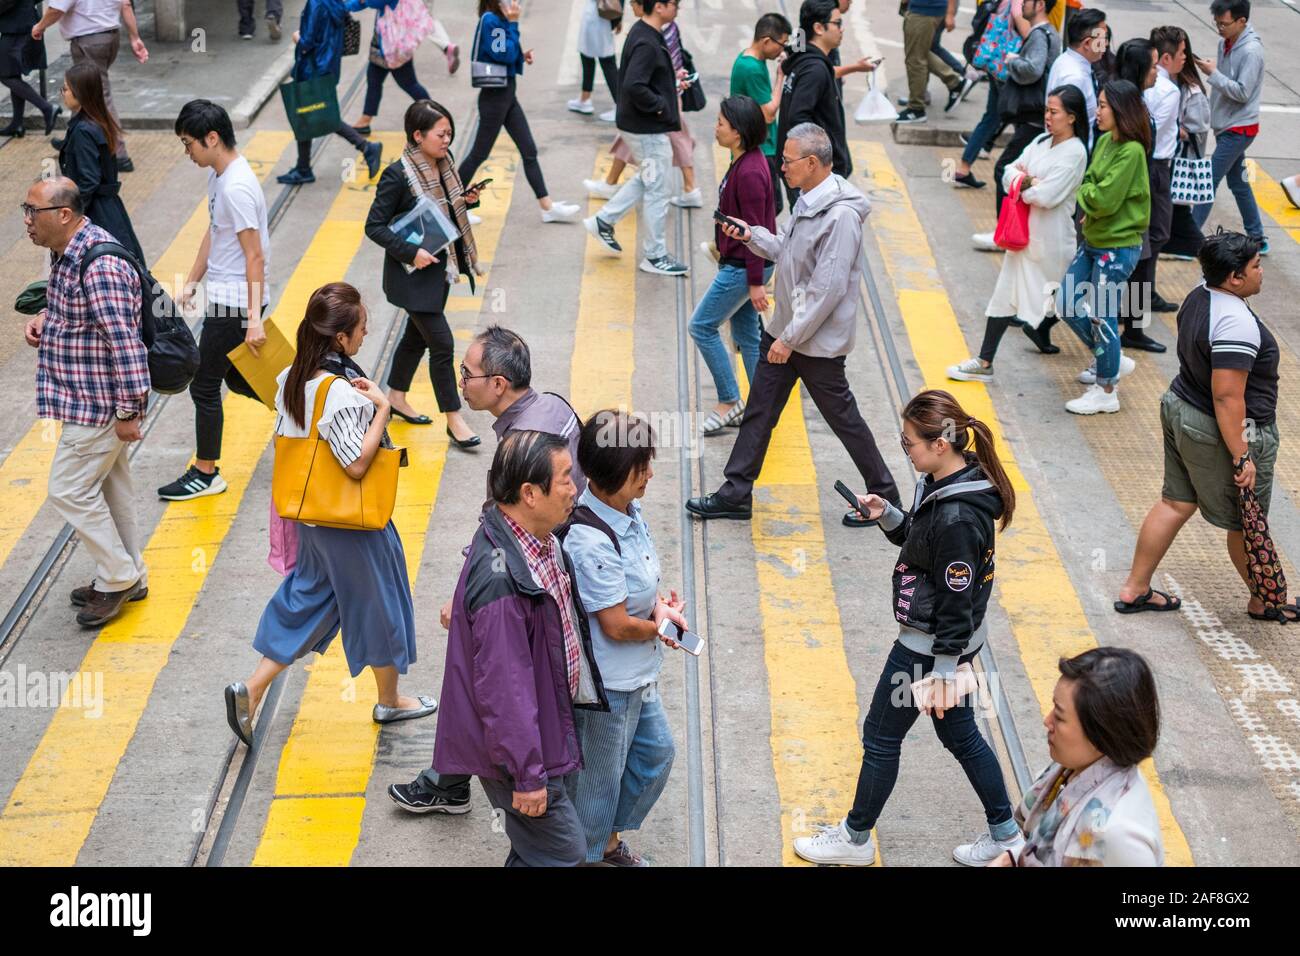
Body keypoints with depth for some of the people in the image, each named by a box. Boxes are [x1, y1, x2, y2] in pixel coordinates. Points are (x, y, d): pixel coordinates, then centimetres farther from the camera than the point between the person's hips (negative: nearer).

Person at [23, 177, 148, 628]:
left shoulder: (99, 266, -27)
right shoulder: (67, 252, 5)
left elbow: (125, 341, -27)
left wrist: (128, 411, -23)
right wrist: (44, 316, 2)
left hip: (97, 402, -10)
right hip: (88, 396, 10)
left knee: (70, 490, -2)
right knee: (107, 486, 18)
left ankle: (117, 578, 13)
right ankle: (127, 578, 31)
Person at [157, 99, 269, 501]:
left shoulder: (237, 187, -23)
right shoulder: (218, 175, 8)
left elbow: (255, 256, -24)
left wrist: (254, 318, -24)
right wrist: (192, 282, 17)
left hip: (234, 302, -10)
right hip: (223, 296, 10)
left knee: (204, 386, 1)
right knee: (234, 376, 21)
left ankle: (206, 474, 13)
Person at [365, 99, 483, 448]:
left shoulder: (442, 164, 2)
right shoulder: (398, 175, -20)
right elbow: (374, 226, -17)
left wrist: (467, 200, -3)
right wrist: (411, 252, -25)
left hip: (441, 267, 8)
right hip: (414, 273, -8)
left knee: (417, 335, 21)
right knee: (442, 343, -6)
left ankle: (396, 397, 39)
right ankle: (454, 419, 4)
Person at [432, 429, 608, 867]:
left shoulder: (540, 539, -3)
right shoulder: (502, 581, -34)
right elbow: (503, 688, -29)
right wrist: (527, 776, -22)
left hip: (546, 725, 9)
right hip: (518, 744, -9)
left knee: (535, 847, 22)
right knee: (563, 851, 4)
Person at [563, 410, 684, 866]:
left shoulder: (627, 511, -4)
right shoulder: (592, 543, -33)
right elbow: (617, 627, -26)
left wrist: (657, 604, -7)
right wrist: (662, 625, -8)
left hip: (637, 674, 10)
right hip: (607, 684, -10)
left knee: (657, 751, 26)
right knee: (600, 775, 12)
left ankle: (610, 839, 46)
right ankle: (588, 854, 37)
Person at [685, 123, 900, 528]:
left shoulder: (841, 215, -25)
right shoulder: (807, 201, 5)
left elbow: (828, 289, -26)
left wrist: (790, 338, -22)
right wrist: (751, 235, 1)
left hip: (818, 342, -9)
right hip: (784, 330, 9)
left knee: (843, 418, 5)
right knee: (759, 411, 12)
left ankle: (884, 495, 22)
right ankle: (735, 494, 21)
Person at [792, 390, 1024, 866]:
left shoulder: (958, 516, -30)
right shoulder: (941, 483, -2)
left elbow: (958, 603, -24)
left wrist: (943, 673, -18)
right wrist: (888, 516, -3)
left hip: (933, 644, -9)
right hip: (942, 639, 9)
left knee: (880, 736, 8)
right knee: (960, 734, 21)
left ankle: (855, 839, 27)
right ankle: (1004, 833, 33)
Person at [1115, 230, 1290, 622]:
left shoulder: (1198, 296, 1)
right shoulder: (1237, 323, -29)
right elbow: (1227, 397, -29)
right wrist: (1242, 457, -23)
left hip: (1180, 410, 9)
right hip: (1219, 435, -9)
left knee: (1175, 503, 18)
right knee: (1245, 523, 10)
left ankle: (1134, 590, 24)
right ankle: (1264, 602, 30)